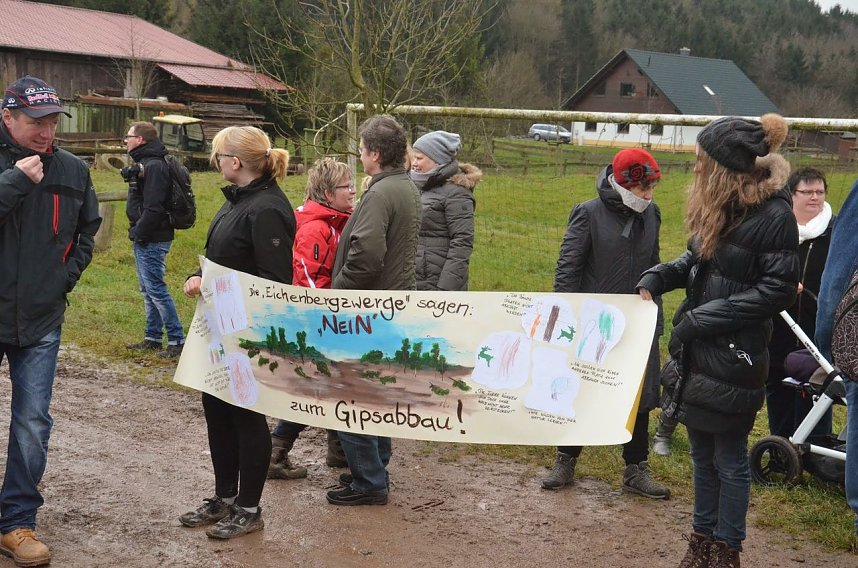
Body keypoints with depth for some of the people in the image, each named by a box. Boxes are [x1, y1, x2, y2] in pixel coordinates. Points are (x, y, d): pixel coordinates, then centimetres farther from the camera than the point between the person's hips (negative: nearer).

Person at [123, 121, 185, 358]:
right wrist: (137, 231, 11)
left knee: (156, 289, -8)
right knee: (148, 290, 15)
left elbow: (153, 208, -24)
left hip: (151, 240, -11)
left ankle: (177, 340, -3)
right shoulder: (144, 163, 16)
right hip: (144, 239, 11)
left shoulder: (154, 166, -18)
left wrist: (139, 233, -17)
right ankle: (153, 338, 24)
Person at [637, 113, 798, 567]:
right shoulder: (721, 205, 5)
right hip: (697, 352, 8)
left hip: (734, 359, -7)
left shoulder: (772, 214, -17)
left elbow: (777, 290, -18)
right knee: (702, 454, 17)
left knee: (729, 458, 6)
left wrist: (703, 318, -19)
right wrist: (658, 276, 1)